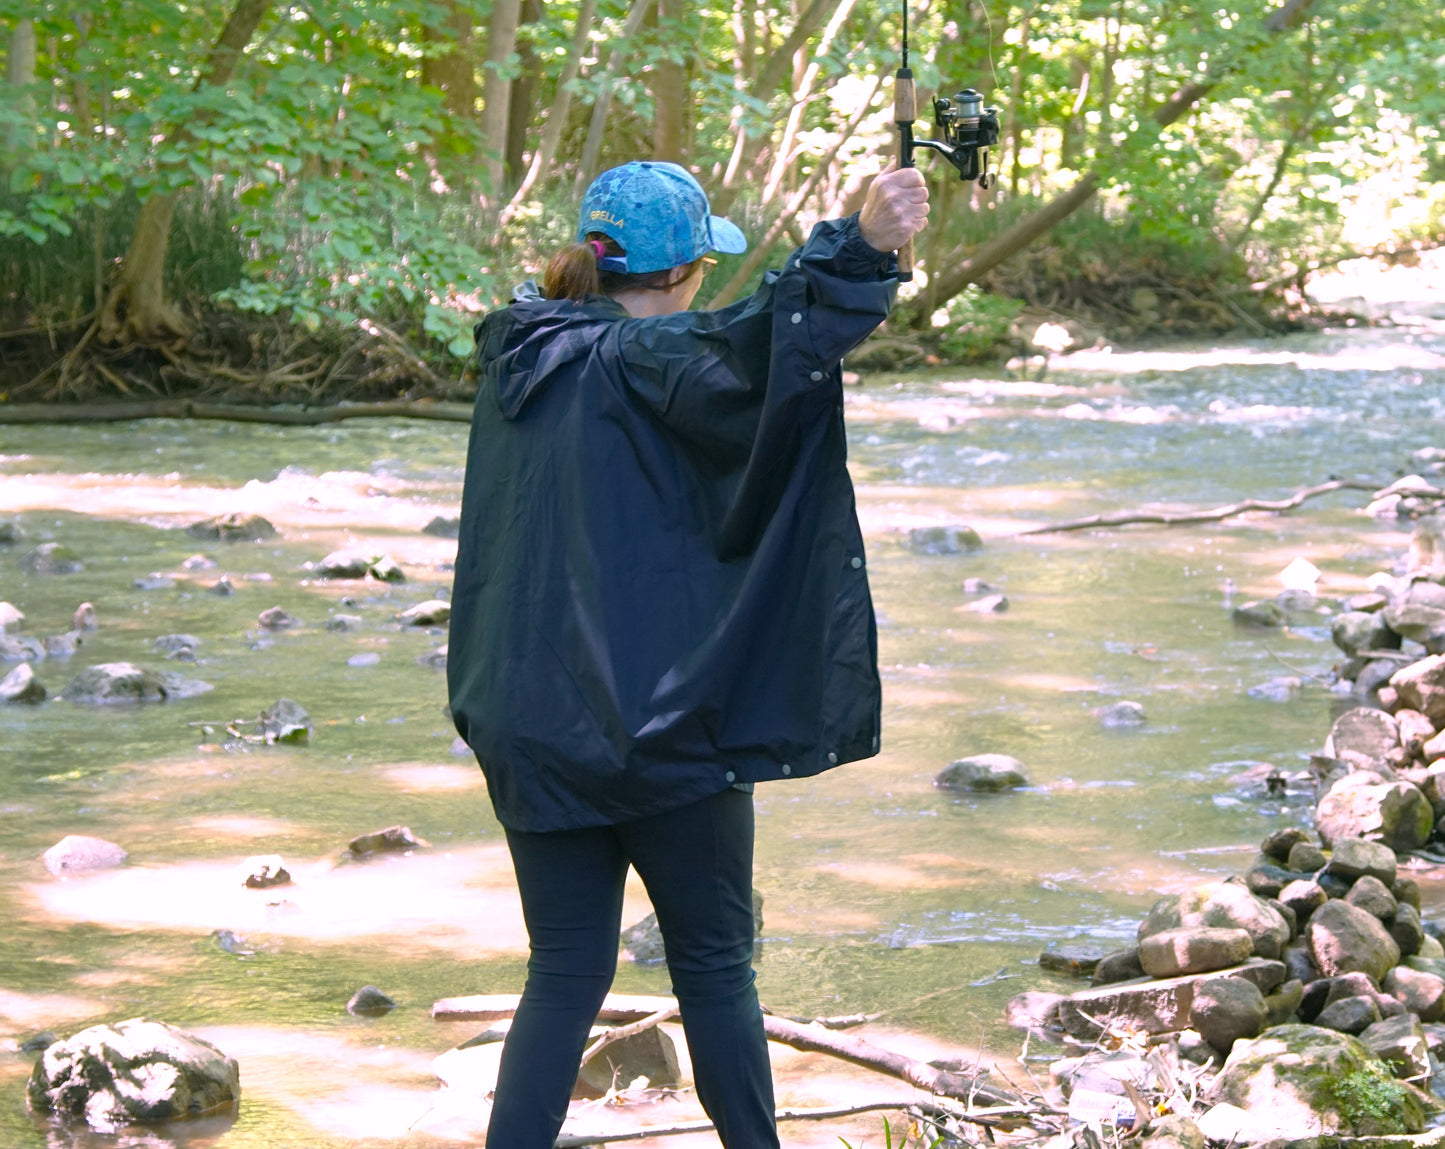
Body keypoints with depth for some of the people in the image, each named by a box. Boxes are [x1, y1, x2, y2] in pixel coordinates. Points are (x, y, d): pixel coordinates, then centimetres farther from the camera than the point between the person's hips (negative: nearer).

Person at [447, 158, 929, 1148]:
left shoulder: (518, 351, 9)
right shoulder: (645, 358, -13)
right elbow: (748, 350, -34)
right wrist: (857, 250, -46)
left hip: (529, 724, 6)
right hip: (657, 719, -6)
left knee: (567, 972, 11)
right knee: (714, 961, 10)